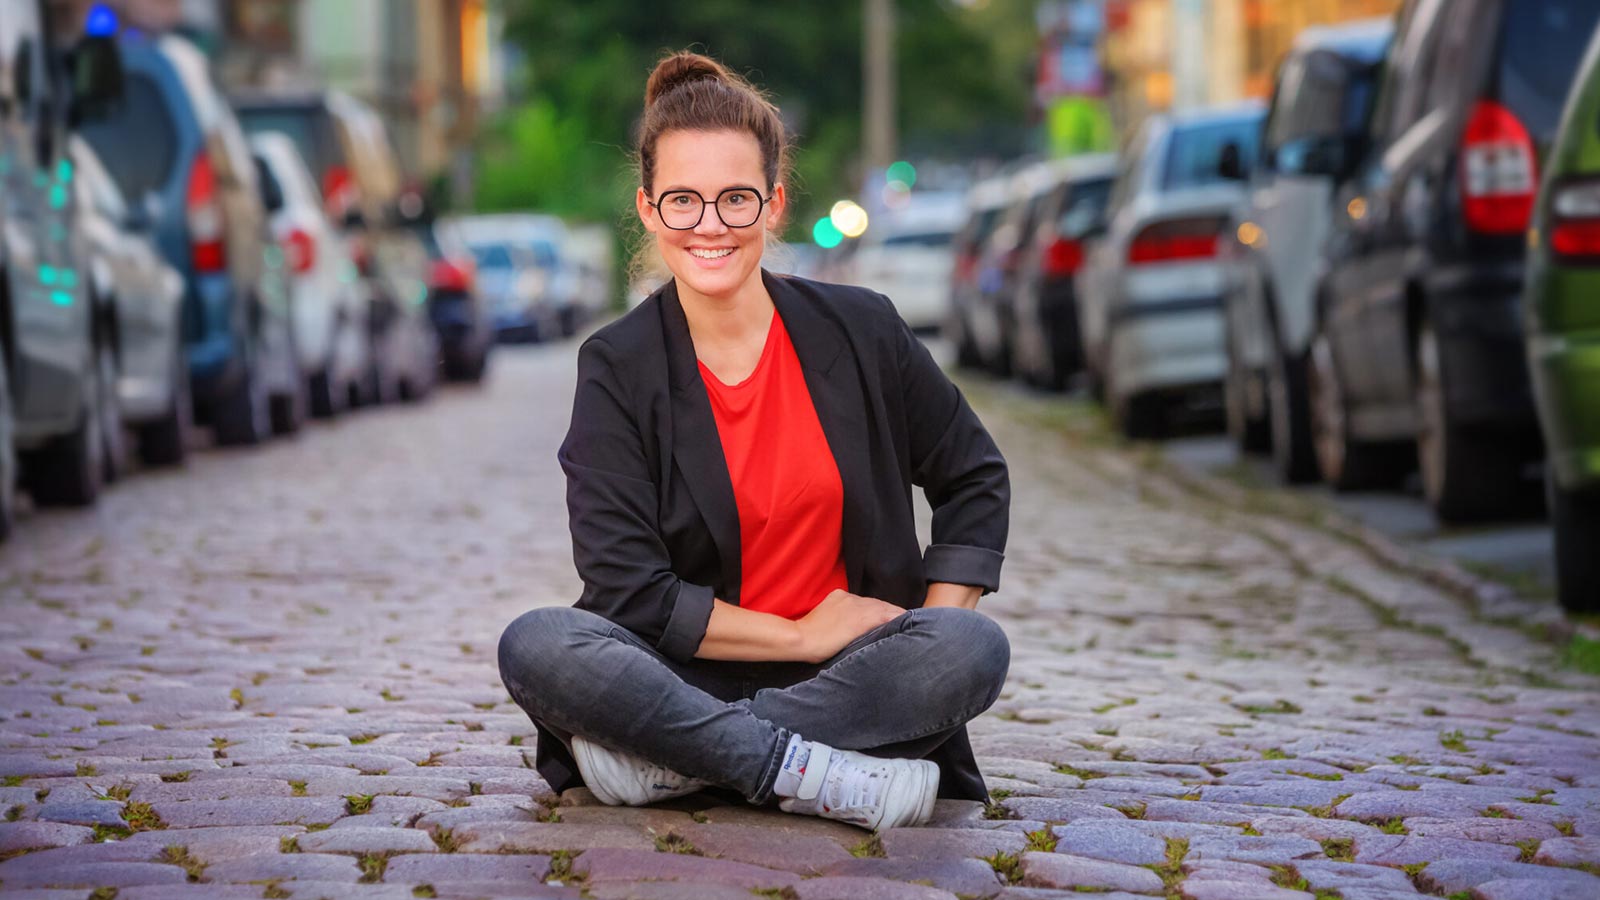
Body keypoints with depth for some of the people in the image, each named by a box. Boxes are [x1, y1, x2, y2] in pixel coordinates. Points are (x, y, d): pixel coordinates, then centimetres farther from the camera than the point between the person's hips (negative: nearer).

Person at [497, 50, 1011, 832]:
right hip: (686, 673, -1)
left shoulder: (859, 331, 1)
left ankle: (671, 759, -26)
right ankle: (831, 778, -32)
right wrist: (802, 635, -14)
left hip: (847, 676, 1)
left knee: (977, 649, -29)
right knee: (535, 648, -29)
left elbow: (974, 479, 12)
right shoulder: (617, 370, -3)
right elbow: (629, 594, -10)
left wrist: (935, 641, -3)